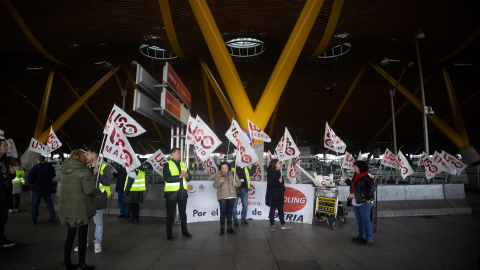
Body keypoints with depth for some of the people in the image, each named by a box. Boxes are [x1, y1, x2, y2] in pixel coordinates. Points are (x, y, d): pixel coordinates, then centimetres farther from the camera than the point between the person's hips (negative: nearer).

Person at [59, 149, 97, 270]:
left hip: (66, 208, 7)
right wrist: (97, 191, -1)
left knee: (70, 235, 19)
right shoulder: (83, 171, -14)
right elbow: (89, 190, -22)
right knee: (82, 236, 6)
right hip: (80, 209, -7)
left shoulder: (65, 170, 8)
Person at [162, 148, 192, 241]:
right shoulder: (167, 164, -7)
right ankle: (169, 234, 17)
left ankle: (184, 231, 29)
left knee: (183, 213, 15)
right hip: (171, 193, -5)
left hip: (182, 192, 5)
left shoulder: (183, 164, 11)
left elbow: (189, 178, 10)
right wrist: (179, 176, -25)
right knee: (170, 214, 6)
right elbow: (167, 178, -19)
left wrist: (187, 175, -12)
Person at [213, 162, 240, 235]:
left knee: (230, 212, 12)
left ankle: (229, 227, 23)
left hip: (232, 196, 3)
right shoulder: (218, 175, -3)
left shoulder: (233, 174, 4)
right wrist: (220, 181, -27)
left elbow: (239, 182, 7)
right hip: (222, 196, -3)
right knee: (223, 212, -6)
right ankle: (222, 228, 5)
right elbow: (215, 185, -8)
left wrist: (236, 183, -15)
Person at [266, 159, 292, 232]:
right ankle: (272, 225, 14)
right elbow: (270, 185, -23)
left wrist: (282, 191, 20)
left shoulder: (278, 172, 11)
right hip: (273, 196, -8)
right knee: (272, 210, 3)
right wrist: (278, 181, -31)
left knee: (281, 210, 13)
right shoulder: (270, 174, -15)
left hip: (279, 195, 8)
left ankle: (283, 224, 23)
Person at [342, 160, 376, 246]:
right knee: (359, 220, 19)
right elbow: (352, 185, 23)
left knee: (366, 220, -3)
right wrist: (346, 179, 14)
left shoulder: (366, 176, -15)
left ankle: (369, 240, 6)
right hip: (356, 202, 10)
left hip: (364, 203, -10)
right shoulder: (355, 176, 13)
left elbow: (372, 187, -21)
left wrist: (368, 198, -20)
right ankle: (361, 236, 33)